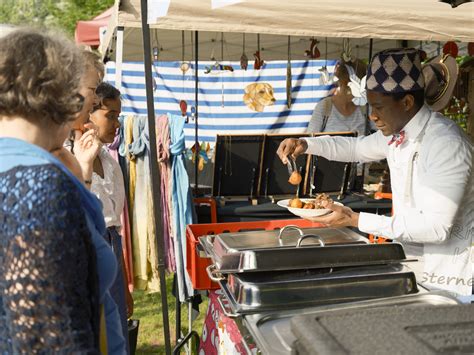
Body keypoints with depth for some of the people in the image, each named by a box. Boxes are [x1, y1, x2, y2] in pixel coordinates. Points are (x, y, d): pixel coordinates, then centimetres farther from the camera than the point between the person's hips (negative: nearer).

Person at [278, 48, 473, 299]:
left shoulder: (446, 144, -26)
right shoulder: (398, 132, 0)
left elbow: (436, 227, -28)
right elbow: (358, 148, 18)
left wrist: (356, 220, -27)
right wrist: (304, 144, 2)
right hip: (410, 262, 7)